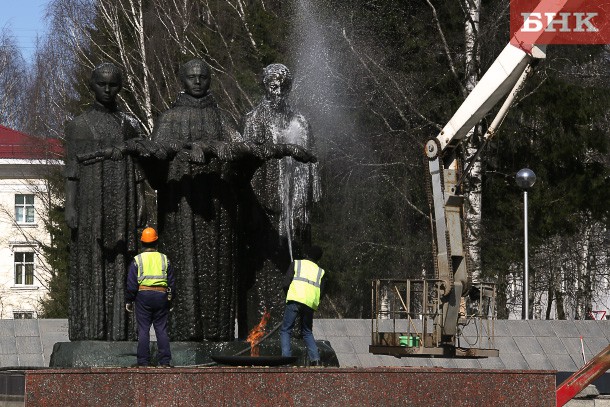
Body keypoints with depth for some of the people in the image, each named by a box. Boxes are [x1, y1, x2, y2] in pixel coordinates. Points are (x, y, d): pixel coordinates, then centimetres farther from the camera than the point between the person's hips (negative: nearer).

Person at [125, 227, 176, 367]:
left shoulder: (137, 260, 0)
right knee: (162, 330, 5)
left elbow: (131, 284, -3)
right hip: (161, 296, 2)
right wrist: (170, 299, 19)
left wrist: (128, 301, 6)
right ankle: (165, 362, 1)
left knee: (143, 330, 0)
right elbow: (172, 282, 10)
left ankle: (143, 362, -3)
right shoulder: (164, 259, 8)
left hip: (143, 296, -2)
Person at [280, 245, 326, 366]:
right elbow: (321, 292, 12)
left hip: (295, 300, -3)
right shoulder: (320, 272, 22)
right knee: (307, 332, 18)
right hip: (310, 304, 3)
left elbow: (286, 284, 5)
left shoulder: (296, 264, 15)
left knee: (285, 331, 2)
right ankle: (315, 359, 2)